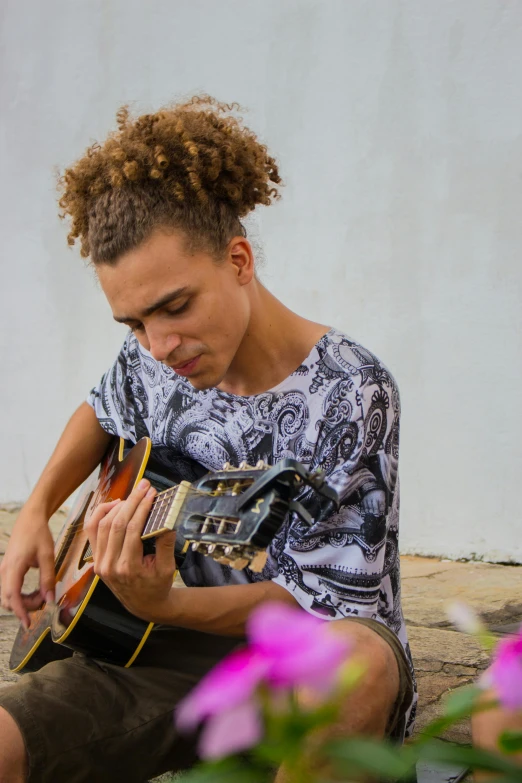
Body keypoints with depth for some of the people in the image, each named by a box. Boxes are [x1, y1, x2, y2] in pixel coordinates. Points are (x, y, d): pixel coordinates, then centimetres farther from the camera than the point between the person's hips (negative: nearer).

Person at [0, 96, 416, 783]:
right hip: (190, 652, 3)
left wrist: (159, 606, -30)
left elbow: (322, 603, -15)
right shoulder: (150, 361, 1)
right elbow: (101, 413, 27)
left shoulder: (349, 394, -16)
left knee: (357, 660, -40)